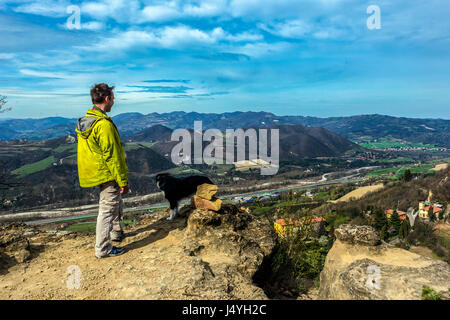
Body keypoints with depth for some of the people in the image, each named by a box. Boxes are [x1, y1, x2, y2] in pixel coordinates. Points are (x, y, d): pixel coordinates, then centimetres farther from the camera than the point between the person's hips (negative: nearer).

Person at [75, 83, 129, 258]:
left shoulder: (84, 121, 7)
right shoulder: (104, 124, -24)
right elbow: (112, 156, -23)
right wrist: (123, 181, -17)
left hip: (93, 171, 10)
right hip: (107, 174, -10)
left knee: (116, 203, 26)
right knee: (108, 209, 2)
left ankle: (116, 233, 43)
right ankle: (103, 249, 14)